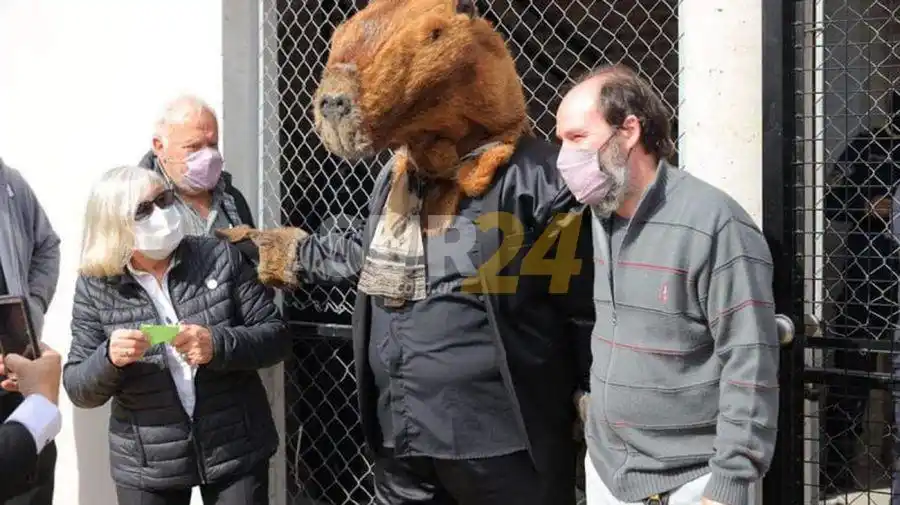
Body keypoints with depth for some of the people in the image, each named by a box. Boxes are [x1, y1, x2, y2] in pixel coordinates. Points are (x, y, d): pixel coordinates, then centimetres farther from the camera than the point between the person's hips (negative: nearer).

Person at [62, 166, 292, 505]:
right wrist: (109, 359, -22)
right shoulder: (95, 286, -3)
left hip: (237, 449, 0)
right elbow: (78, 389, -2)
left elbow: (276, 336, -4)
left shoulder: (220, 257, -4)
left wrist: (219, 345, -21)